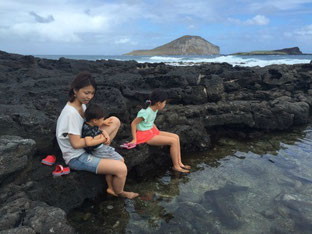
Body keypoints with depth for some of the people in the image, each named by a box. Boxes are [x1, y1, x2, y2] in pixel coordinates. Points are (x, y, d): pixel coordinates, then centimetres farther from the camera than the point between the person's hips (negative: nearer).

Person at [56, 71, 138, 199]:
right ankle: (119, 193, 12)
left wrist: (102, 131, -11)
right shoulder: (71, 113, -29)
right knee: (121, 168, -20)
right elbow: (76, 143, -28)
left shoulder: (81, 104, -2)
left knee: (115, 121, 4)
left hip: (85, 147, 9)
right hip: (76, 158, -9)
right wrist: (100, 139, -17)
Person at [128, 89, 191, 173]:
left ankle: (179, 163, 6)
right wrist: (134, 139, -22)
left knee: (176, 137, 2)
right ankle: (176, 166, -2)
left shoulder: (154, 109, 4)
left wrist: (158, 132, 8)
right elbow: (133, 123, -21)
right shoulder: (146, 112, -23)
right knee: (173, 141, -16)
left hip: (152, 131, 9)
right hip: (145, 135, -9)